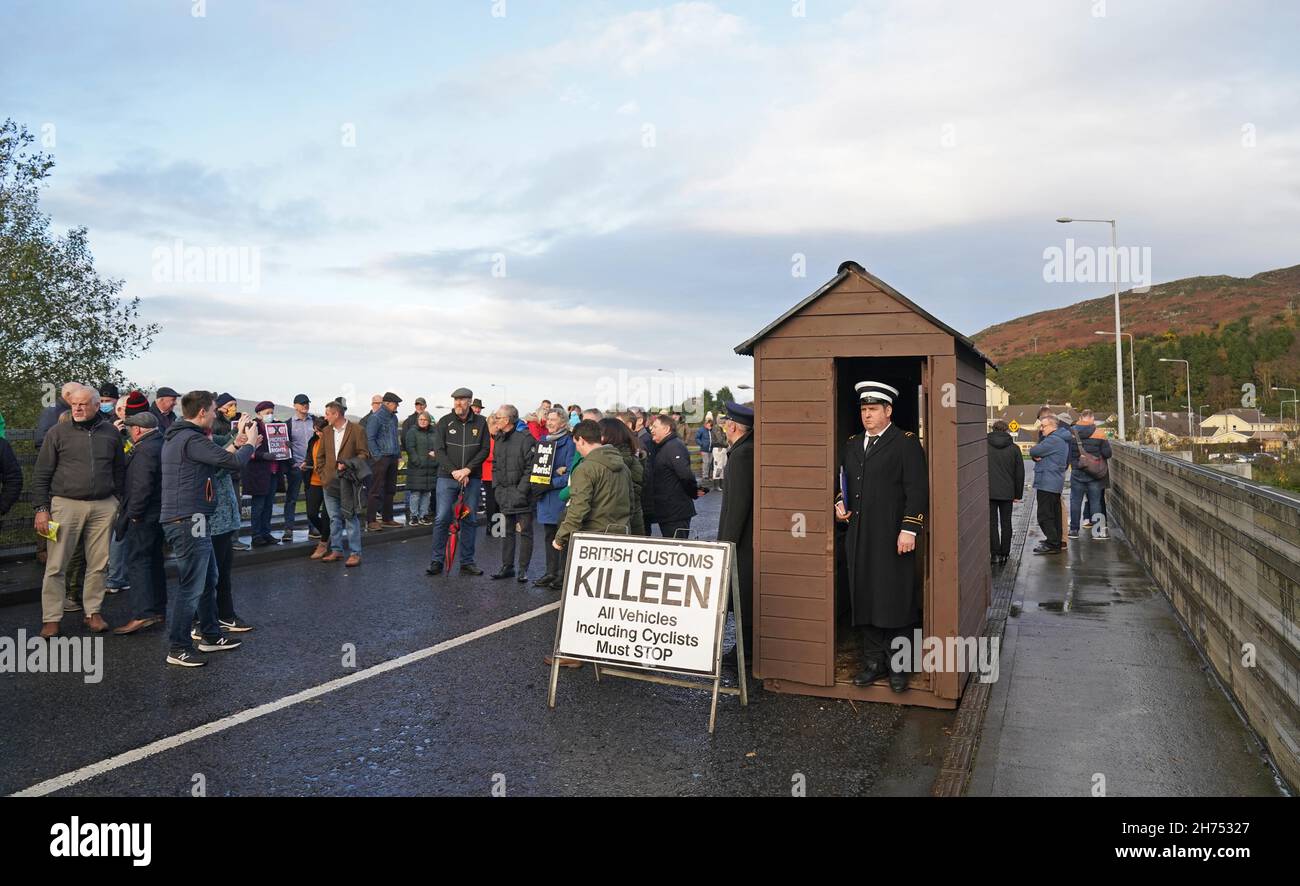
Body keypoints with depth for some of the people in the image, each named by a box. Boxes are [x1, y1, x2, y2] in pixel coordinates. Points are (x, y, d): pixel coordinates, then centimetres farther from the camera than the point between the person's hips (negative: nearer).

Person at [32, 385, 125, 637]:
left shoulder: (110, 432, 7)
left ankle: (93, 612, 19)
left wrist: (118, 502, 11)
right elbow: (42, 474, 1)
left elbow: (120, 471, 15)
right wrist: (41, 508, -4)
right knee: (57, 565, 1)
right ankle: (51, 618, 10)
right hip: (66, 505, -2)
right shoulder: (58, 432, 0)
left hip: (103, 507, 2)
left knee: (98, 564, 7)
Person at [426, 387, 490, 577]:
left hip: (472, 478, 1)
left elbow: (484, 450, 0)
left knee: (470, 520, 5)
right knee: (442, 519, -4)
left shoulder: (480, 423, 4)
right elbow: (440, 450, -2)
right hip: (447, 478, -1)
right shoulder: (444, 422, 2)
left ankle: (467, 562, 13)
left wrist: (467, 470, -12)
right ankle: (437, 561, 5)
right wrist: (454, 471, -14)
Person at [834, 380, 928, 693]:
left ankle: (898, 666, 13)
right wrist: (840, 503, 5)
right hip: (859, 537, 6)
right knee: (865, 599, 10)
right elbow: (844, 481, 25)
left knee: (896, 601, 1)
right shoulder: (852, 444, 15)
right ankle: (874, 662, 21)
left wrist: (909, 530, -15)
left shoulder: (906, 442, -4)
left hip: (893, 538, -6)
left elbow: (917, 489, -9)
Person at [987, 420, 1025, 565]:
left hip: (989, 492, -2)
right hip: (1007, 492, 2)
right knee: (1006, 523, 11)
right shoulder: (1014, 448, 2)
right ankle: (1005, 553, 15)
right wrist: (1018, 494, 13)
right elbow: (1020, 473, 6)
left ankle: (995, 553, -1)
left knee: (992, 523, 3)